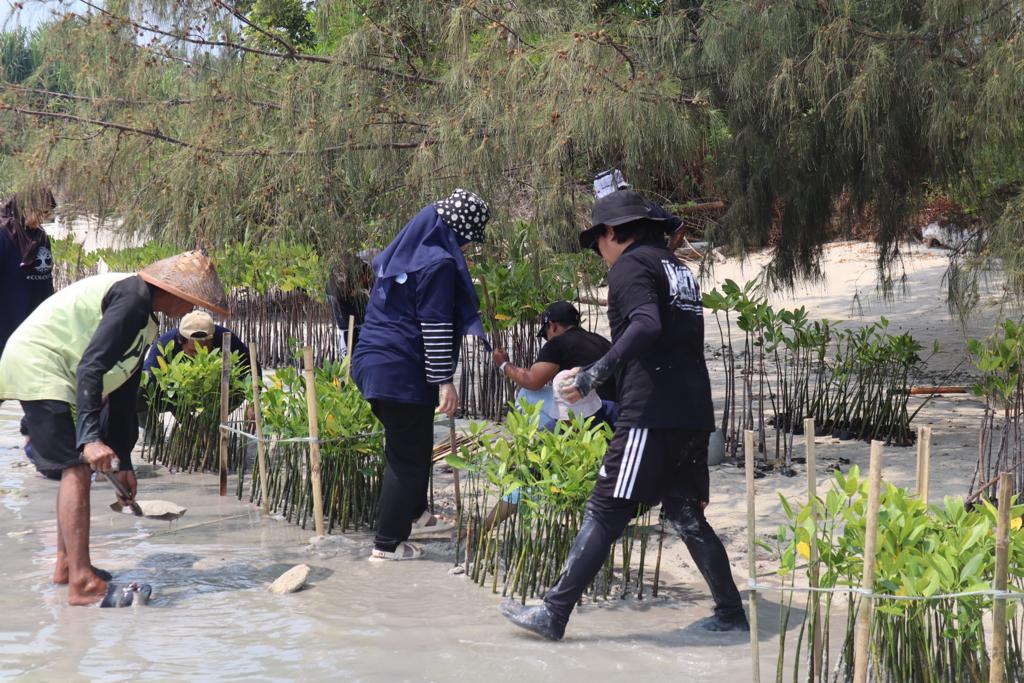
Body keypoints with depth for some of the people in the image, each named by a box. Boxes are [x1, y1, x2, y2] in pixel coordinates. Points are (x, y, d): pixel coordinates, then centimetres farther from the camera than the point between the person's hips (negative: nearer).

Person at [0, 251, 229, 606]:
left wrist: (123, 461, 20)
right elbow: (90, 368, -27)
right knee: (77, 468, -15)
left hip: (54, 372, 11)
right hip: (37, 363, -11)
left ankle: (67, 564, 28)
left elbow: (122, 395, 20)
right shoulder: (133, 297, -17)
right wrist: (91, 438, -33)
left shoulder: (145, 322, 15)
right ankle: (82, 583, -16)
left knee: (77, 467, 18)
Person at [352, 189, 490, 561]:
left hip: (375, 361, 9)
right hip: (405, 372, -9)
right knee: (409, 457, 2)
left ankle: (414, 512, 43)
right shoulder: (439, 263, -16)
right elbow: (436, 327, -19)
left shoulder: (401, 252, 11)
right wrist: (445, 381, -16)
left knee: (407, 444, 26)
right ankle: (387, 543, 8)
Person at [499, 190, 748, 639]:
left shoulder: (630, 265, -3)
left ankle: (554, 614, -3)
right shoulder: (678, 269, 23)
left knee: (604, 513, -6)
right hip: (694, 414, 8)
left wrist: (598, 371, -26)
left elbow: (647, 324, -21)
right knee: (687, 516, 16)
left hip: (652, 414, -8)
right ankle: (731, 614, 17)